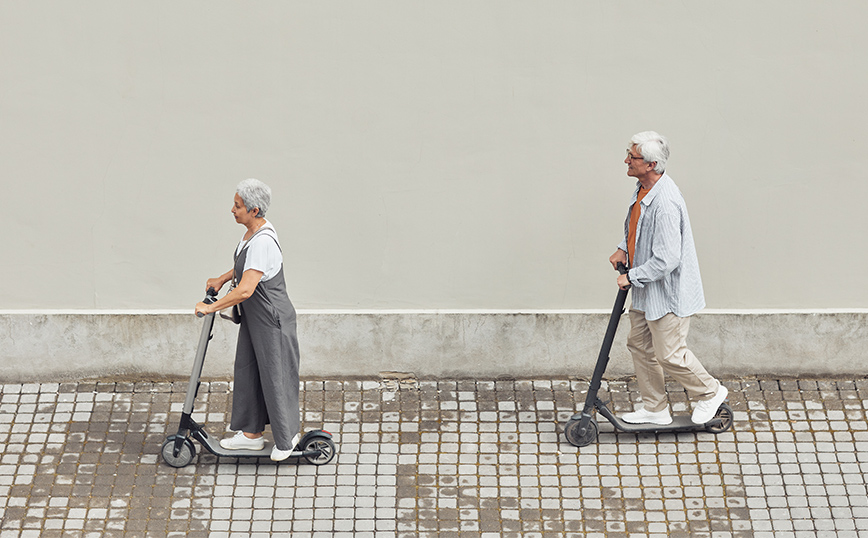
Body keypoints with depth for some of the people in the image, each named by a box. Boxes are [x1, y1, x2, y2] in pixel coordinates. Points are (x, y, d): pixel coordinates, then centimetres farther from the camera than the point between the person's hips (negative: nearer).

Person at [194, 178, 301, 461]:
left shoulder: (263, 242, -30)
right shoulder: (253, 232, 2)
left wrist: (212, 307, -26)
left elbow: (245, 290, -34)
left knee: (275, 376, 4)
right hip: (253, 317, 10)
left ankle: (287, 436, 22)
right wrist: (222, 279, 14)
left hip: (271, 320, -10)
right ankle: (252, 433, 30)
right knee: (247, 371, 17)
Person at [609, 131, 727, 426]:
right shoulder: (644, 187, 0)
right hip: (646, 290, 10)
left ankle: (710, 392, 26)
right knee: (639, 344, 17)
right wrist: (623, 249, 7)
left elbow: (666, 260, -30)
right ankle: (654, 408, 30)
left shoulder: (665, 203, -31)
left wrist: (631, 277, -19)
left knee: (669, 354, 2)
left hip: (668, 292, -10)